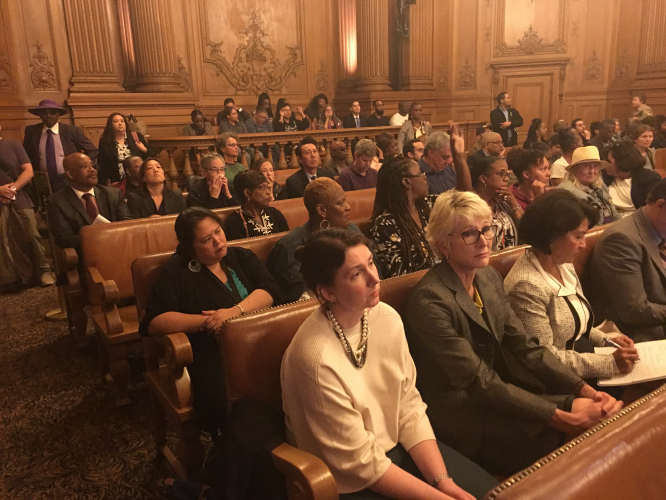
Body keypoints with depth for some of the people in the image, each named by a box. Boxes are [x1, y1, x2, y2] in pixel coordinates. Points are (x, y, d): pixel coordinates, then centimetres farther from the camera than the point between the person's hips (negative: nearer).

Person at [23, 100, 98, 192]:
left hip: (68, 182, -2)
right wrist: (30, 173, 5)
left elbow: (92, 151, 2)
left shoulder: (72, 131, -3)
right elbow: (25, 154, 16)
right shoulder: (31, 131, 3)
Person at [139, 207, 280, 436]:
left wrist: (235, 311, -16)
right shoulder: (175, 272, 5)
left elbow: (270, 291, 2)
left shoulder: (241, 257, 16)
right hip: (211, 355, -3)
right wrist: (206, 321, -14)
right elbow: (153, 322, -5)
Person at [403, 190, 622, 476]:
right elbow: (480, 382, -24)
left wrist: (586, 391, -11)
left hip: (497, 396, 7)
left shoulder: (490, 278, 3)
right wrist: (563, 417, -25)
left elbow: (526, 347, 1)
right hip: (464, 418, -7)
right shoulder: (430, 300, -24)